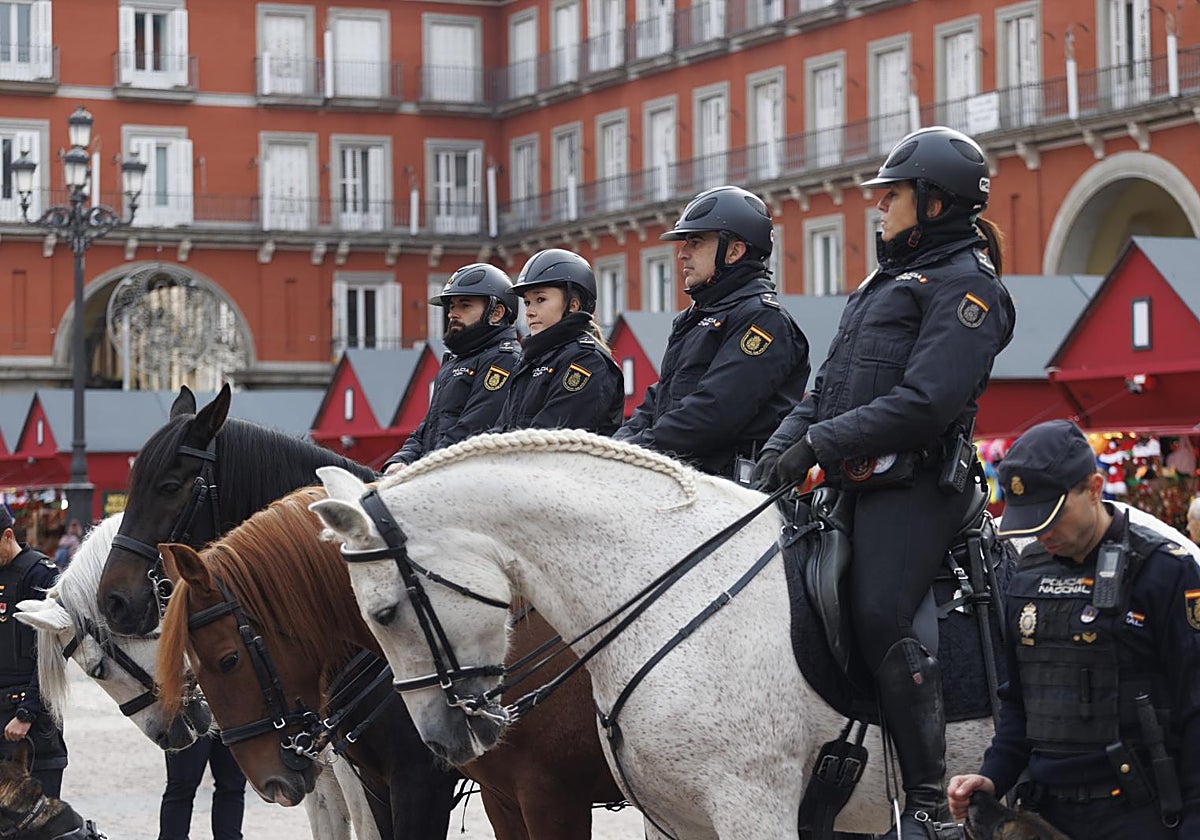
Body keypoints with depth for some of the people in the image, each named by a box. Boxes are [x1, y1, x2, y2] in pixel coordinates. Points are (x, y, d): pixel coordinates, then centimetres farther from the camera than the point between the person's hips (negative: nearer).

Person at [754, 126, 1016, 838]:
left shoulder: (966, 284, -6)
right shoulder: (889, 278, 24)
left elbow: (924, 402, -18)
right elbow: (829, 384, 23)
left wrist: (818, 442, -18)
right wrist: (781, 446, 5)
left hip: (915, 485, -10)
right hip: (855, 482, 10)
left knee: (879, 617, -24)